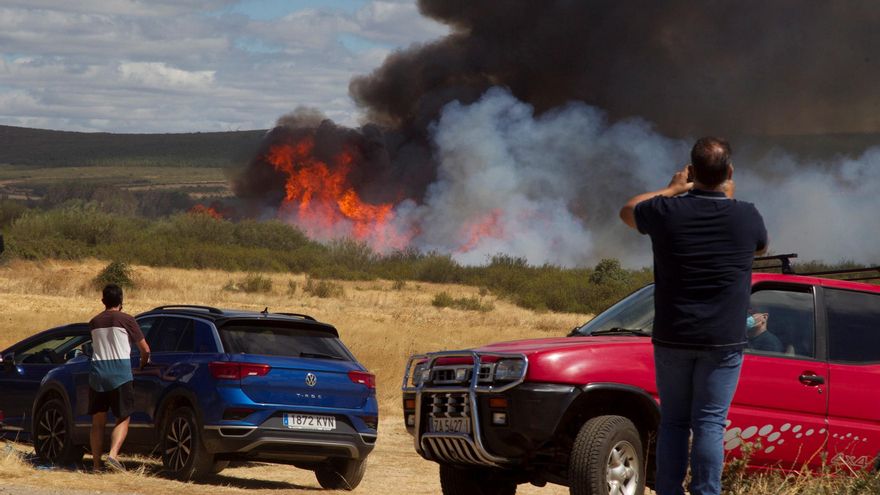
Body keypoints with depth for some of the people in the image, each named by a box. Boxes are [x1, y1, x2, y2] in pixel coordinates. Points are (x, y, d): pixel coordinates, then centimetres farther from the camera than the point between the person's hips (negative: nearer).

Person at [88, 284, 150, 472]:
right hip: (120, 371, -4)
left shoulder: (94, 322, 11)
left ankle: (96, 465, 7)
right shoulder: (126, 320, -1)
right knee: (123, 419, 2)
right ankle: (113, 454, -19)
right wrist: (143, 364, 22)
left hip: (97, 370, 4)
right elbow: (145, 349, 1)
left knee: (98, 421, 9)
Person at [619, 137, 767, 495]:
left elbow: (627, 211, 17)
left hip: (672, 338, 1)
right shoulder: (746, 217, -6)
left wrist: (672, 190, 21)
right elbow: (761, 244, 20)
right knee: (709, 424, -2)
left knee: (673, 422, 11)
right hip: (722, 342, -1)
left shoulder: (667, 211, -6)